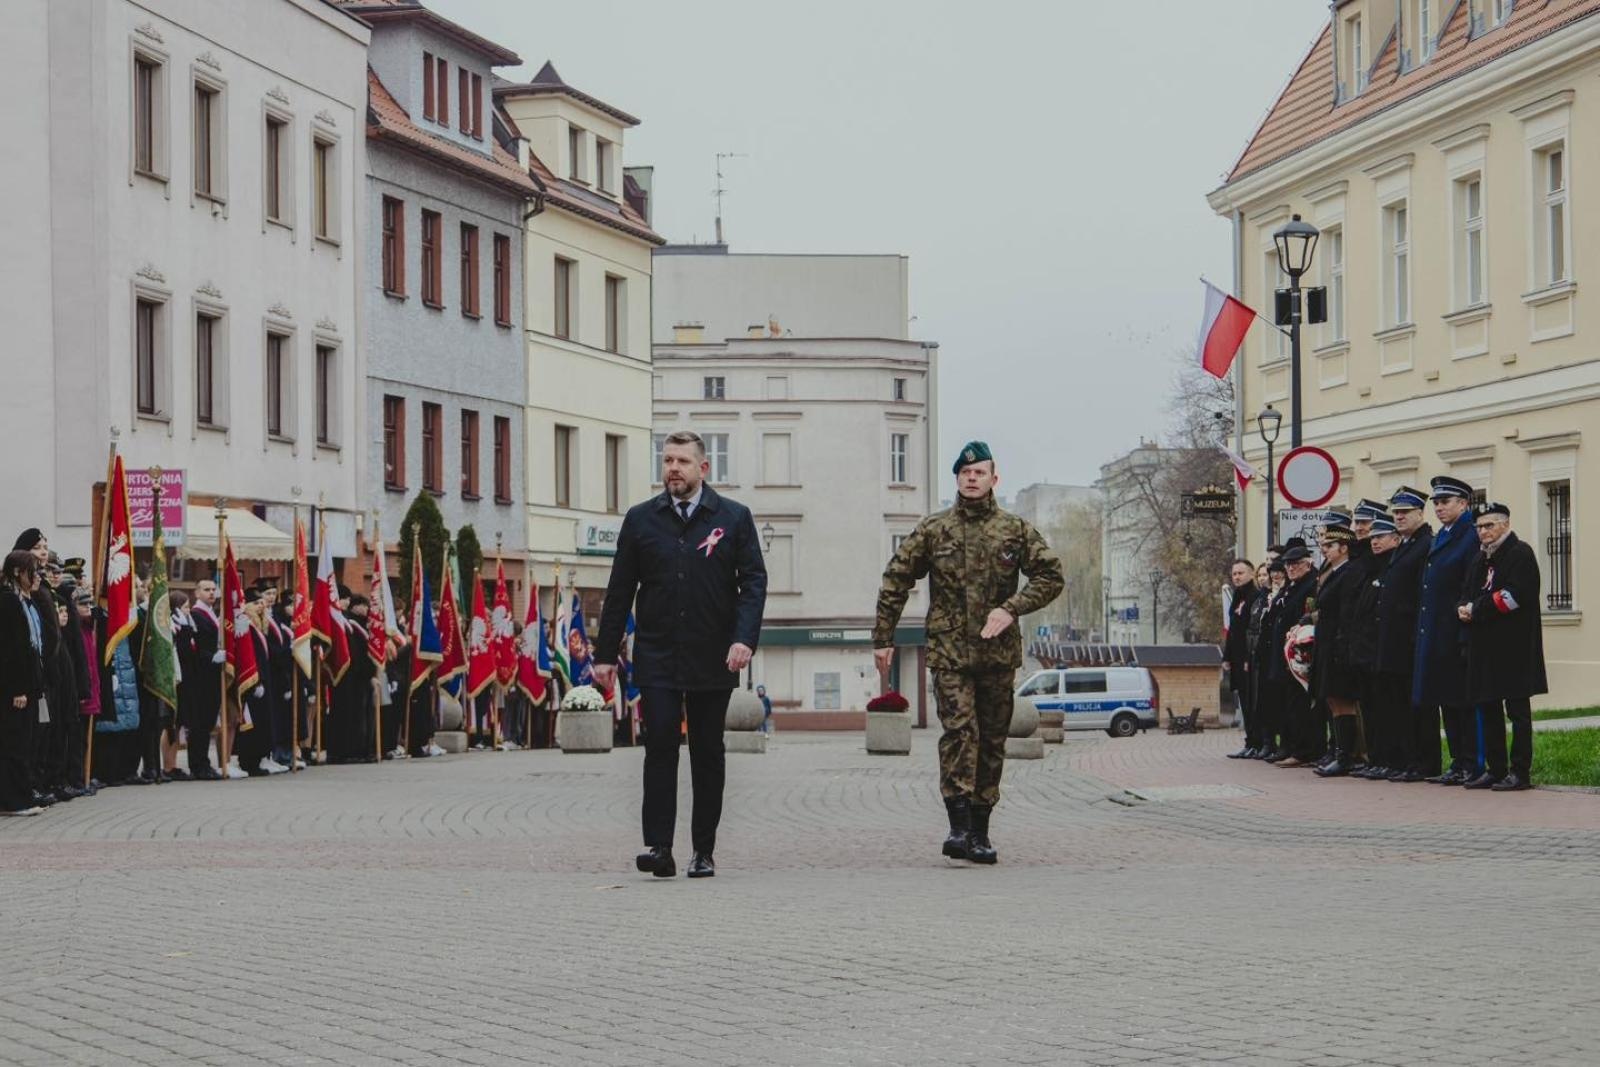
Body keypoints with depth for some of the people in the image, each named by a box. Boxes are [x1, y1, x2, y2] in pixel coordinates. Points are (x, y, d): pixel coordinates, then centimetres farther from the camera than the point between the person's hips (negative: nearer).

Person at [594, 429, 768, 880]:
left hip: (712, 659, 0)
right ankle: (658, 846, -12)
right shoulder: (641, 519, 8)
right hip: (657, 657, 0)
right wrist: (605, 654, 4)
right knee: (660, 746, -10)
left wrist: (744, 638, -15)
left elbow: (754, 580, 0)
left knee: (708, 755, 6)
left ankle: (704, 851, 13)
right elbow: (620, 591, 9)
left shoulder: (733, 518, 4)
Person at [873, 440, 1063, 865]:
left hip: (999, 654, 2)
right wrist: (883, 639, 5)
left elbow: (1051, 576, 4)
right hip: (949, 651, -2)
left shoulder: (1016, 531, 6)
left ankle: (980, 831, 15)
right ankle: (959, 827, -23)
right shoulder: (932, 530, 5)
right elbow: (895, 582, 8)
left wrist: (1011, 608, -11)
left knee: (992, 741, 6)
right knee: (959, 730, -17)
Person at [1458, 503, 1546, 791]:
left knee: (1517, 710, -5)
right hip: (1484, 646, 9)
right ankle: (1495, 770, 15)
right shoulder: (1481, 560, 20)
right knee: (1488, 708, 10)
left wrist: (1477, 609, -14)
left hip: (1513, 647, -9)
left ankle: (1521, 773, -3)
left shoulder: (1520, 553, -7)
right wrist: (1464, 609, -4)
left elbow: (1517, 595, -19)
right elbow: (1467, 594, 20)